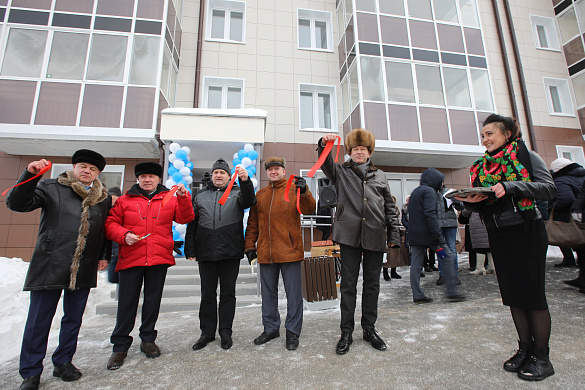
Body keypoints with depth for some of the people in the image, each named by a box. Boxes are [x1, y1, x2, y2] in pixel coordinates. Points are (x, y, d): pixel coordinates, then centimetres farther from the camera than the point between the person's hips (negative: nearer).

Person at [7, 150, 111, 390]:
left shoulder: (104, 198, 10)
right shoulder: (51, 188, 3)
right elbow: (16, 204, -8)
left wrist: (104, 255, 11)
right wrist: (30, 174, -20)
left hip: (83, 270, 3)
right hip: (49, 266, -2)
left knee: (74, 318, 13)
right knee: (39, 320, 5)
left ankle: (63, 362, 30)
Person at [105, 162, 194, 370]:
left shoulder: (170, 199, 8)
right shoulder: (125, 200, 10)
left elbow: (185, 218, -3)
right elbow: (110, 224, 9)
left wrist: (183, 197, -17)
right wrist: (123, 235, -10)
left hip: (159, 259, 0)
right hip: (130, 258, 0)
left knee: (153, 300, 11)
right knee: (127, 302, 6)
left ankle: (148, 339, 29)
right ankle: (120, 346, 22)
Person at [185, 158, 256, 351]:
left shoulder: (237, 193, 6)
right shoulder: (199, 196, 13)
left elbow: (248, 201, -17)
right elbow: (191, 225, 11)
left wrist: (245, 181, -35)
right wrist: (190, 250, 4)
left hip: (230, 254, -2)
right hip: (206, 254, 2)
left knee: (228, 293, 8)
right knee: (207, 294, 11)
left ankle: (226, 331, 22)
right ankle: (207, 332, 26)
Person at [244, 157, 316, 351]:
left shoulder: (294, 189, 1)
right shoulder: (260, 195, 13)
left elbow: (309, 209, -15)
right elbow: (253, 223, 15)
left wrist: (304, 192, -32)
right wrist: (250, 246, 9)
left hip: (289, 251, -4)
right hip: (265, 253, 4)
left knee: (293, 292, 5)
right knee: (268, 293, 15)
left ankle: (293, 331, 20)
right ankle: (271, 328, 31)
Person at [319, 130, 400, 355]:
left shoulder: (379, 176, 17)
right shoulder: (341, 172, 11)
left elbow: (390, 207, 15)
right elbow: (326, 164, -9)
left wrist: (393, 235, 8)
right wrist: (324, 145, -28)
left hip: (375, 236, 3)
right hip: (349, 234, -2)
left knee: (372, 284, 11)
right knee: (348, 284, 4)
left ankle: (369, 328, 27)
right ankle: (346, 332, 16)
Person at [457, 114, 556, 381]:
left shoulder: (526, 156, -1)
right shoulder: (481, 167, 12)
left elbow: (549, 188, -12)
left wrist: (510, 186, -24)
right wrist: (470, 200, -9)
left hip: (526, 231, -5)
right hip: (498, 236, 5)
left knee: (532, 293, 1)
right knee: (513, 295, 11)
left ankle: (542, 357, 16)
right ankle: (525, 349, 25)